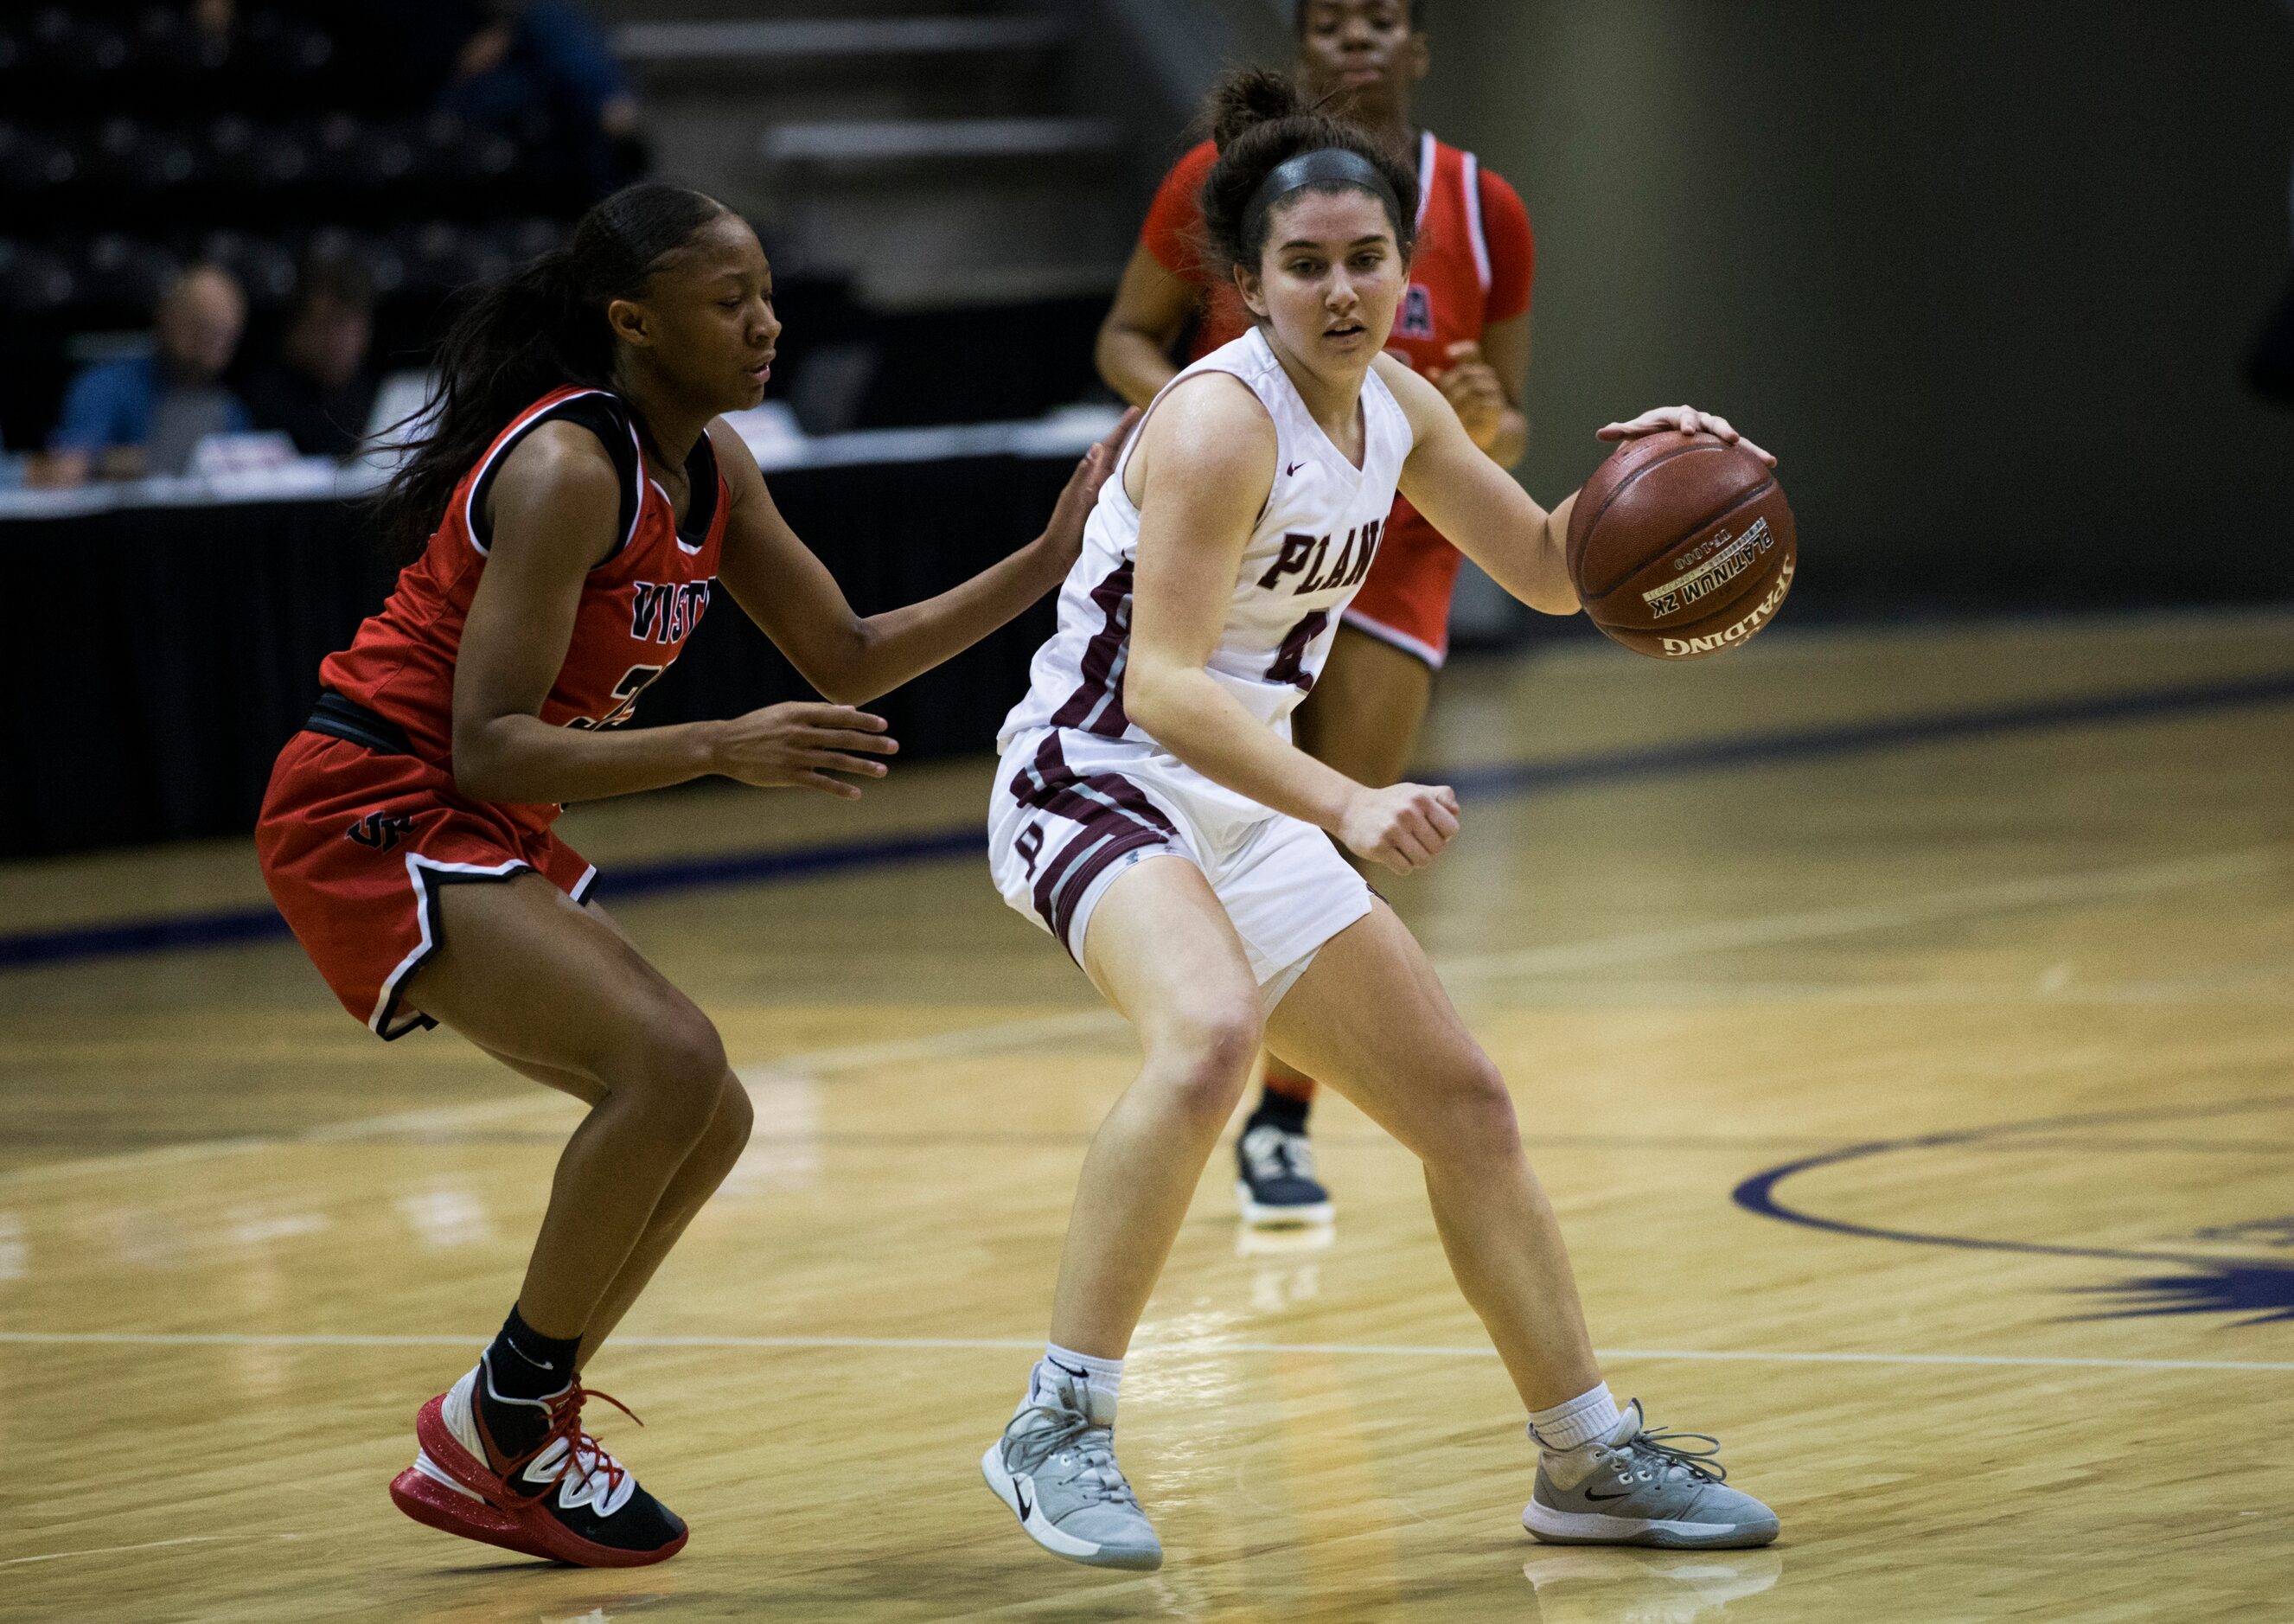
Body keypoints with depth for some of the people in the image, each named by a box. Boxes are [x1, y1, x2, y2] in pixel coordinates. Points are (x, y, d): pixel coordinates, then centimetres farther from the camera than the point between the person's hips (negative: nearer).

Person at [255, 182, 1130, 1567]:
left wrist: (1049, 563, 4)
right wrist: (724, 749, -33)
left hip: (480, 833, 10)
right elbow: (489, 746, -25)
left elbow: (849, 658, 13)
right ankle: (506, 1420, -8)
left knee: (704, 1122, 9)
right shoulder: (565, 469, -22)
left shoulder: (709, 463, 5)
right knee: (671, 1063, -23)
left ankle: (493, 1459, 15)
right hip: (372, 816, -10)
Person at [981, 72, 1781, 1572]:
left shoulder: (1395, 407, 4)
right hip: (1097, 783, -9)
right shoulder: (1222, 422, -21)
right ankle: (1060, 1429, -29)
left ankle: (1594, 1461, 24)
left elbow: (1546, 570, 17)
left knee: (1466, 1103, 11)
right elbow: (1164, 685, -29)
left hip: (1245, 814, 9)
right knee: (1211, 1036, -37)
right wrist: (1348, 807, -41)